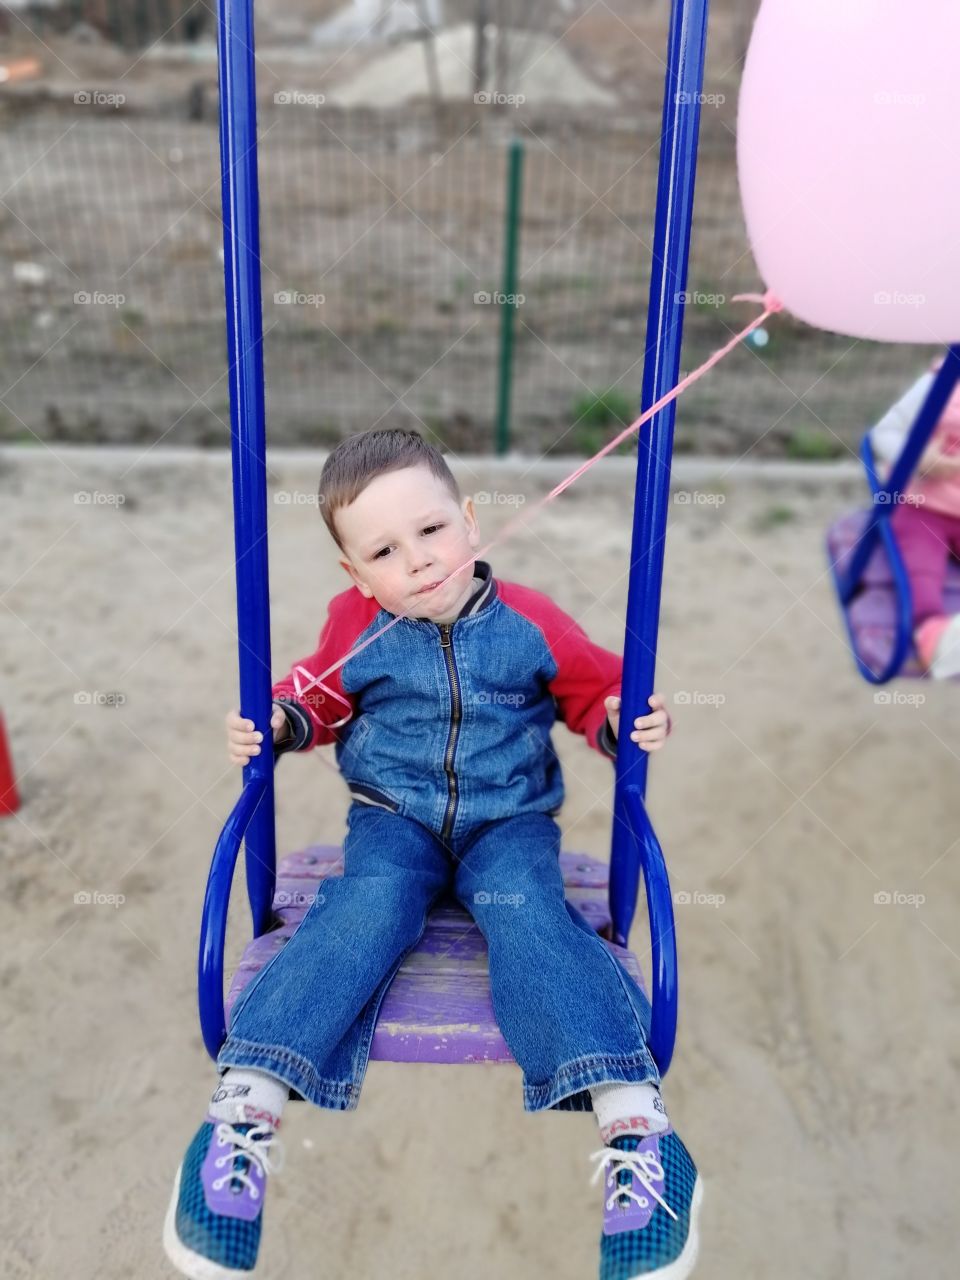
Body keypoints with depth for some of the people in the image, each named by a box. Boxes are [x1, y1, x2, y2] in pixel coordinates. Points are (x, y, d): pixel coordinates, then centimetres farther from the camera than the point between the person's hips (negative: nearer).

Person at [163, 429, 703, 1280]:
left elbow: (596, 687, 8)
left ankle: (633, 1118, -39)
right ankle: (244, 1108, -34)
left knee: (526, 914, -30)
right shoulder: (356, 628, -3)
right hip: (394, 819, 1)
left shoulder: (532, 623, -6)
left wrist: (627, 720, -13)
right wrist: (279, 721, -7)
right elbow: (319, 695, 14)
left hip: (510, 821, 0)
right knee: (366, 908, -29)